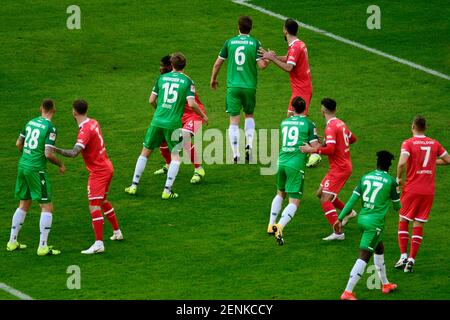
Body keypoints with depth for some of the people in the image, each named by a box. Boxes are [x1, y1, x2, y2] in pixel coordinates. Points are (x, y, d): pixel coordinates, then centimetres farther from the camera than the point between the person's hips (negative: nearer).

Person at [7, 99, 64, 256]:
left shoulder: (31, 122, 8)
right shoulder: (50, 128, -13)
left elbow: (18, 144, 16)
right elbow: (48, 154, -18)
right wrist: (60, 164, 0)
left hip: (23, 165, 7)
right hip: (36, 169, -7)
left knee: (23, 205, 20)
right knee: (47, 207, -1)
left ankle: (12, 242, 24)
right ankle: (43, 247, -6)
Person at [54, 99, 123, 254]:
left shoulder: (85, 130, -23)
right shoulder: (93, 122, 4)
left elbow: (74, 153, -35)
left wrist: (56, 150, -42)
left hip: (98, 172, -10)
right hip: (107, 167, 10)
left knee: (94, 206, -12)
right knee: (103, 202, 25)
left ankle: (99, 244, -18)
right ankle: (117, 232, 36)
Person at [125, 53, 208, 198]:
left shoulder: (162, 78, 7)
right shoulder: (187, 81, -2)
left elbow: (152, 100, 10)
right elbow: (191, 103, -12)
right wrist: (203, 116, 4)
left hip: (157, 121, 3)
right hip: (173, 124, -3)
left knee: (145, 152, 15)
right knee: (176, 156, 8)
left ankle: (134, 186, 18)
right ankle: (167, 190, -2)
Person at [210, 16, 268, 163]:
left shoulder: (229, 42, 2)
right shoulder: (255, 43, -2)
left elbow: (218, 63, 8)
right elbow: (262, 65, -9)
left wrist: (213, 79, 24)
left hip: (233, 86, 0)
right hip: (249, 86, 0)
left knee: (234, 121, 2)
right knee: (249, 115, 22)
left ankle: (236, 155, -3)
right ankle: (249, 144, 3)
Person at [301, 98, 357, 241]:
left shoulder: (331, 127, -19)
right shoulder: (341, 123, 9)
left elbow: (330, 149, -28)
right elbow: (352, 139, 23)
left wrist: (312, 150, -23)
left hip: (339, 169, -10)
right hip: (345, 165, 10)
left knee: (325, 200, -12)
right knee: (321, 193, 21)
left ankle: (338, 233, -17)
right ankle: (348, 212, 30)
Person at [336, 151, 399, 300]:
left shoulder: (365, 177, 6)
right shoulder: (391, 181, -6)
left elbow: (352, 199, 3)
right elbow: (397, 206, 4)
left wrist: (340, 218, 6)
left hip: (362, 218, 6)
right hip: (375, 222, -6)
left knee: (379, 249, 26)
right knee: (364, 257, -7)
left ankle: (385, 284, 40)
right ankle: (348, 292, -13)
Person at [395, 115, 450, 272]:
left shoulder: (408, 143, -9)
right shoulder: (434, 144, 4)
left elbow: (402, 163, -24)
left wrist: (398, 178, -7)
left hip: (412, 189, -3)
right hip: (429, 190, 3)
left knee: (403, 221, 13)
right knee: (418, 225, 6)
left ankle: (403, 256, 4)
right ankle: (411, 260, 1)